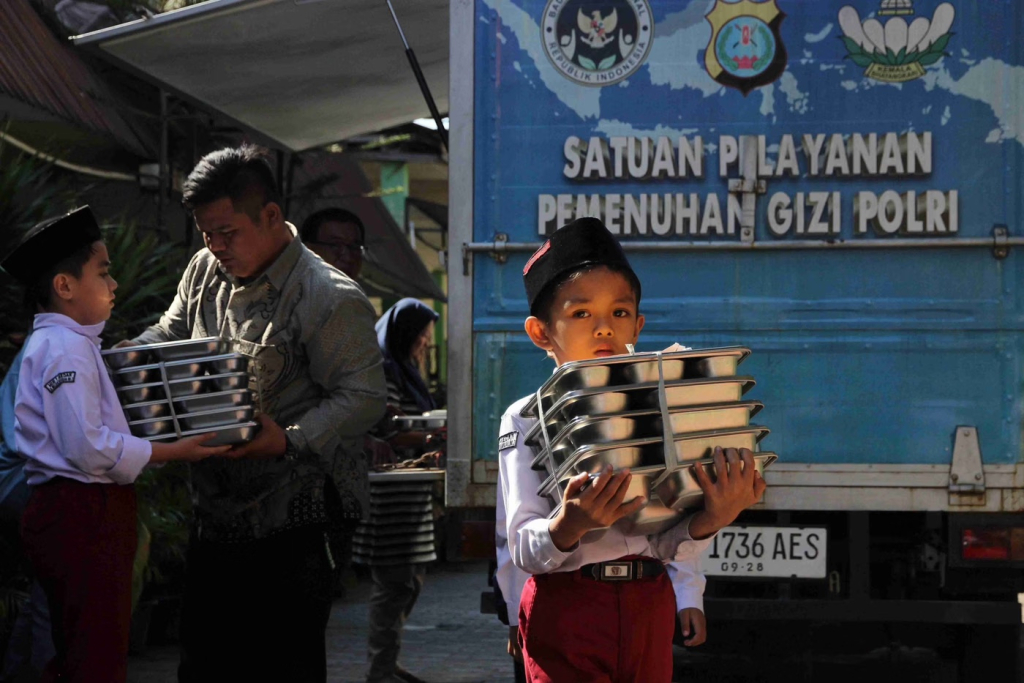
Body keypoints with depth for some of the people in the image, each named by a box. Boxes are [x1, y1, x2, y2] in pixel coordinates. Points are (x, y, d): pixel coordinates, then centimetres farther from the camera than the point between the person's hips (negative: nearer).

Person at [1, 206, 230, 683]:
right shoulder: (66, 349, -16)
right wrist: (172, 452, -18)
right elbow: (88, 447, -24)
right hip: (83, 516, -11)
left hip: (71, 513, 11)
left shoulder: (56, 343, 18)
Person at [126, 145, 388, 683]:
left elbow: (364, 396, -16)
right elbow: (169, 335, 23)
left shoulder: (330, 299, -13)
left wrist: (290, 440, -29)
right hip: (214, 513, 7)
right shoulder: (206, 271, 10)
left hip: (288, 522, -7)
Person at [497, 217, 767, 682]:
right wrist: (569, 527, -28)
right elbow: (522, 549, -10)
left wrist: (710, 520, -16)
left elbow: (668, 544, 1)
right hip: (567, 605, -3)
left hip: (650, 606, 4)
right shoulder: (527, 419, -4)